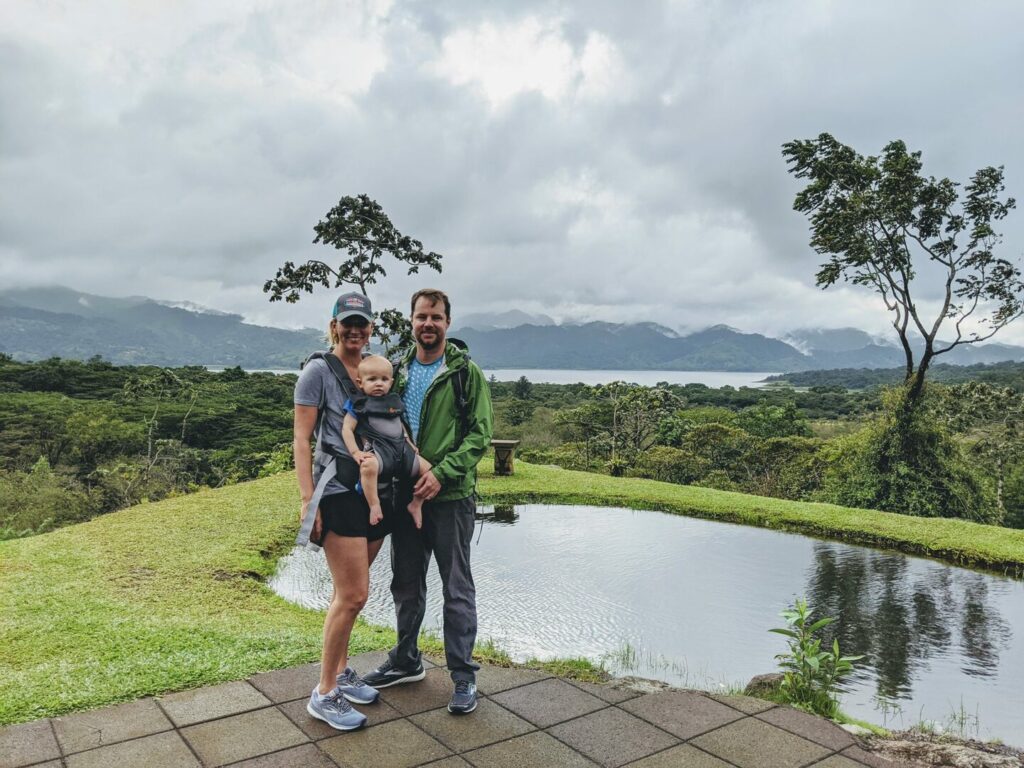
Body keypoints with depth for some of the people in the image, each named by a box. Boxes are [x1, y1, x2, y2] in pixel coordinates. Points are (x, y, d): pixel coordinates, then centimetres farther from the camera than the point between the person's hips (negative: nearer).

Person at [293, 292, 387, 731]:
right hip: (338, 492, -6)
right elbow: (301, 439, -8)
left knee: (348, 592, 16)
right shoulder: (318, 370, -6)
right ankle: (324, 695, 8)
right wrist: (307, 501, -14)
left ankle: (340, 673, 31)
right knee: (353, 595, -6)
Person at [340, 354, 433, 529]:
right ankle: (374, 506, -27)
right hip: (378, 450, -6)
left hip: (401, 448, 7)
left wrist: (410, 445, 23)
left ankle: (416, 504, 15)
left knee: (427, 468, -3)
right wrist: (355, 452, -15)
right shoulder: (359, 404, 1)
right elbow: (347, 429, -4)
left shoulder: (394, 401, 19)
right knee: (368, 466, -40)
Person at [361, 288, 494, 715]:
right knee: (406, 585, 17)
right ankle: (406, 661, 35)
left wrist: (442, 473, -20)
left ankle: (463, 676, 18)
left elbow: (481, 435, -9)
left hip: (451, 497, -5)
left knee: (457, 589, 4)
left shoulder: (466, 373, -5)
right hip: (404, 496, 5)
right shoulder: (398, 371, 9)